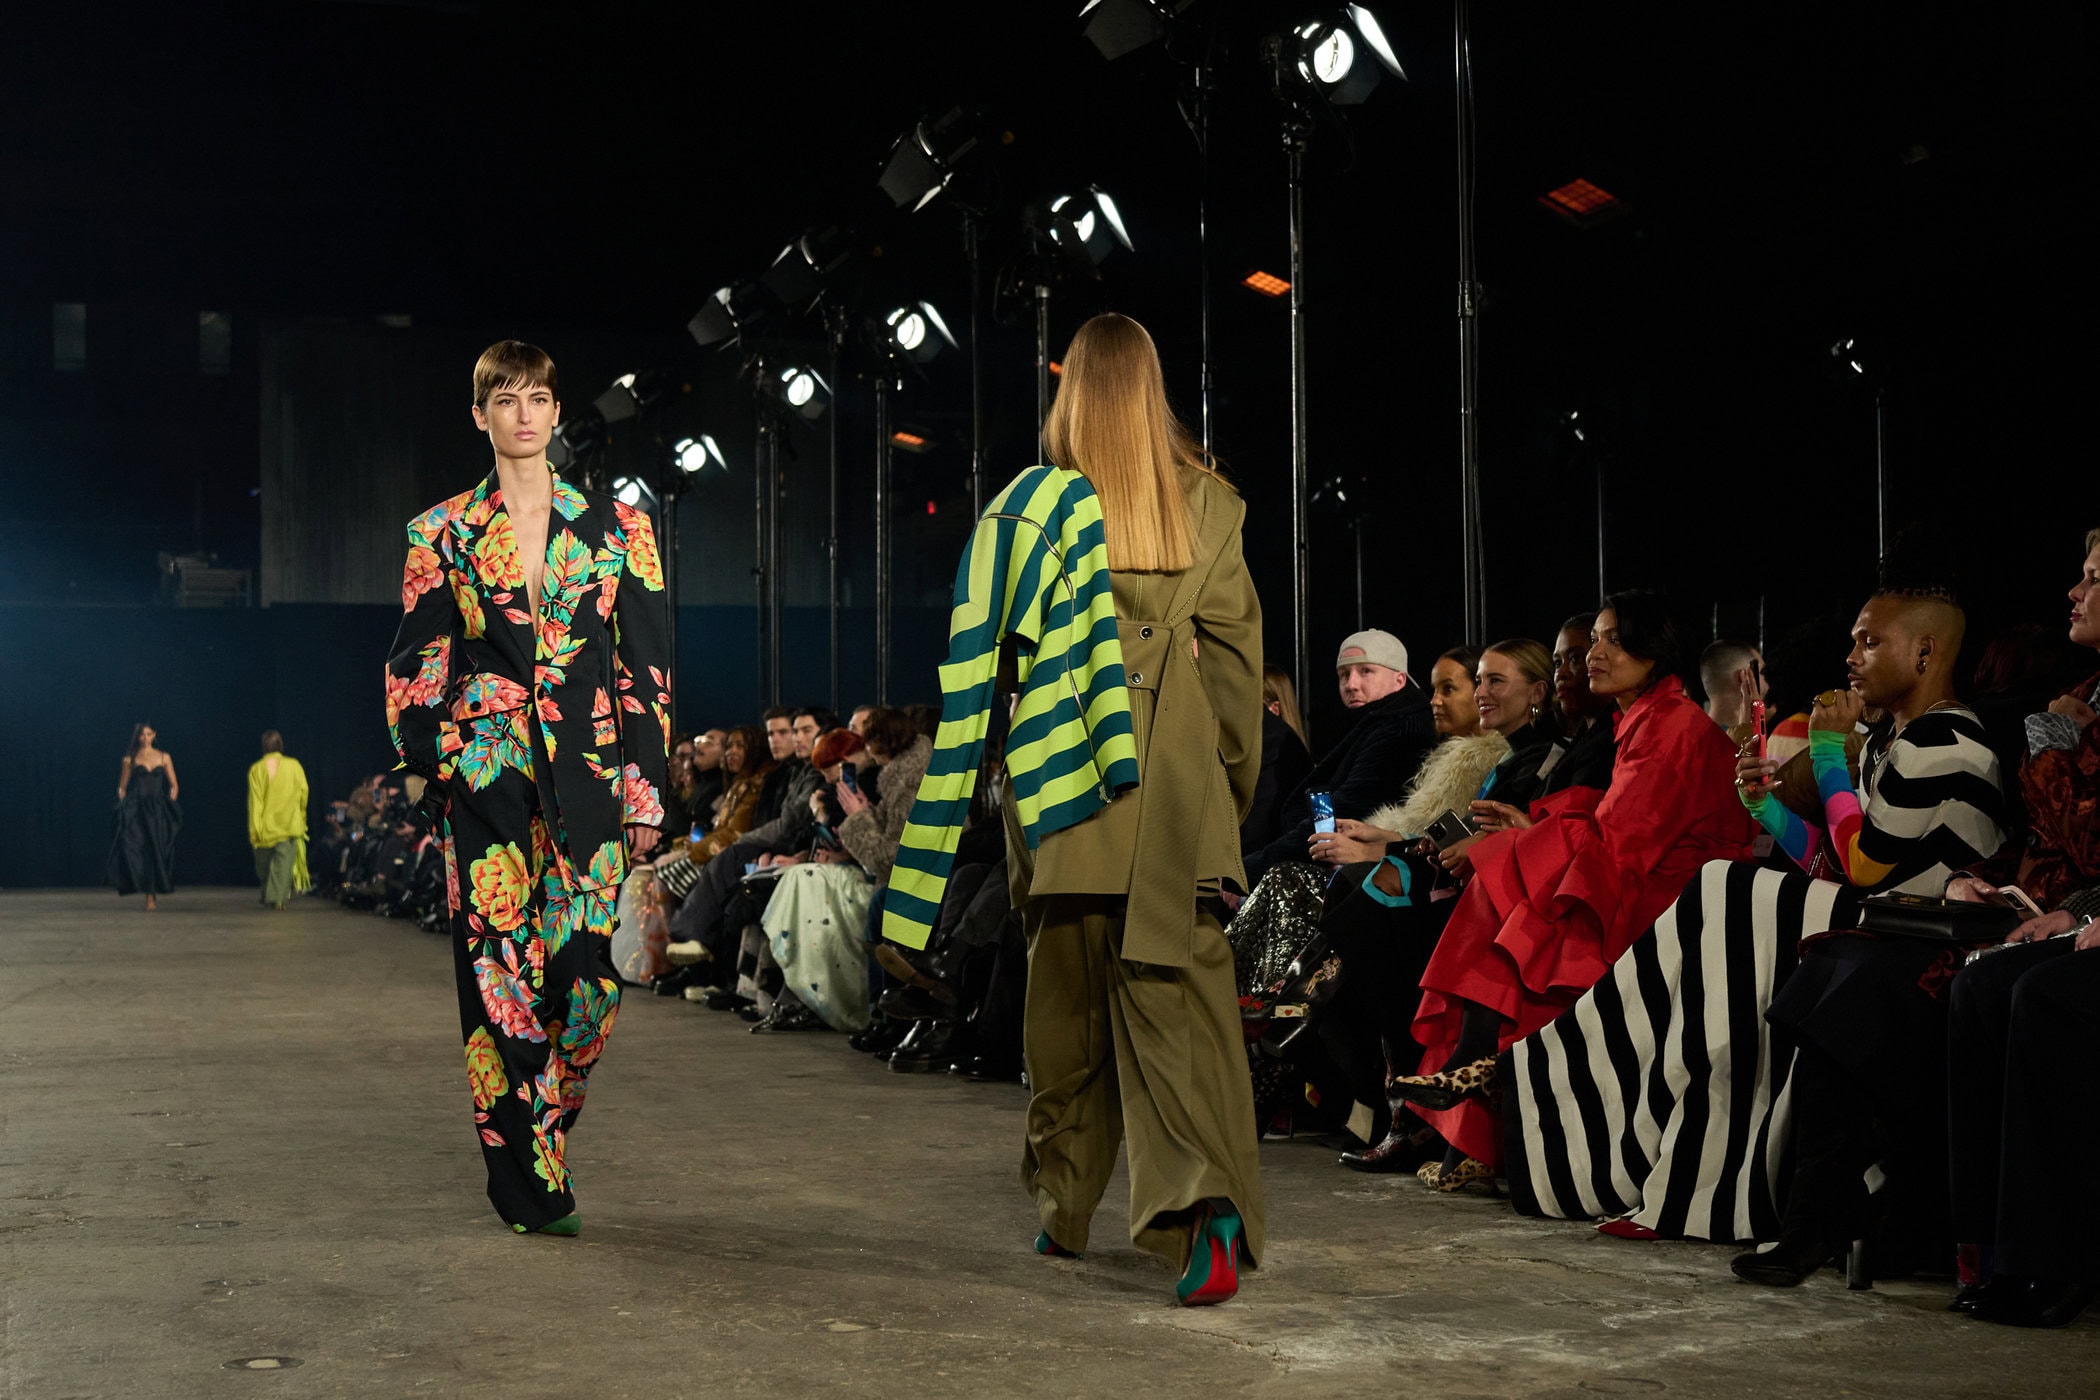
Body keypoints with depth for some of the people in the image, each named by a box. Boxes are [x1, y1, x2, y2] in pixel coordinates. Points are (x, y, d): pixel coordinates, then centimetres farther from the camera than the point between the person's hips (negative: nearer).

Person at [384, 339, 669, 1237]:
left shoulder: (616, 527, 8)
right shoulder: (442, 534, 8)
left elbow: (645, 664, 6)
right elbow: (415, 667, 8)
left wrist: (647, 785, 1)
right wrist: (423, 776, 1)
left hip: (588, 772, 1)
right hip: (486, 769, -1)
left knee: (589, 968, -5)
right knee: (500, 970, -5)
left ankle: (543, 1136, 21)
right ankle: (530, 1186, 3)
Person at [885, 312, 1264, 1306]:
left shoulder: (1036, 505, 0)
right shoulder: (1209, 505, 5)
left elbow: (1003, 662, -2)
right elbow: (1237, 653, 8)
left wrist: (1022, 783, 6)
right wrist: (1232, 784, 15)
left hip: (1073, 791, -1)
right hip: (1180, 790, 1)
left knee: (1068, 1002, 11)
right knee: (1179, 996, -4)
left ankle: (1065, 1204, 24)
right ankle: (1211, 1199, -21)